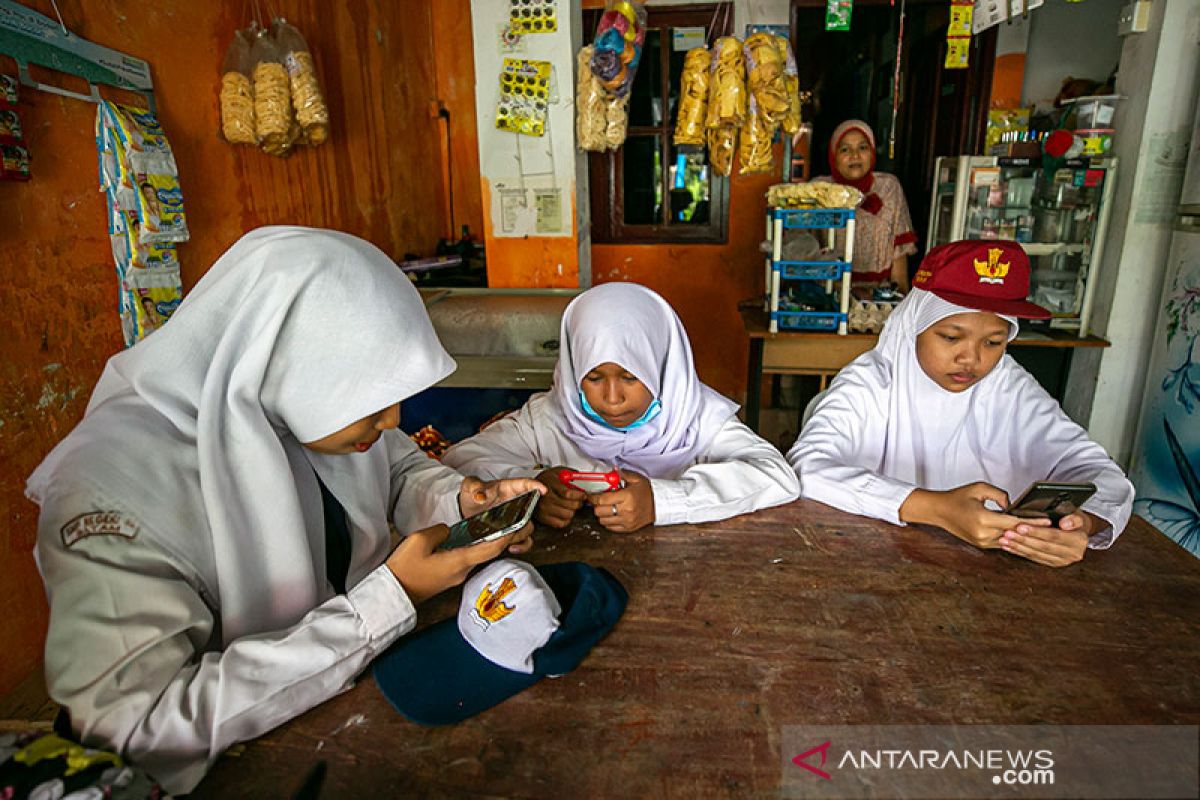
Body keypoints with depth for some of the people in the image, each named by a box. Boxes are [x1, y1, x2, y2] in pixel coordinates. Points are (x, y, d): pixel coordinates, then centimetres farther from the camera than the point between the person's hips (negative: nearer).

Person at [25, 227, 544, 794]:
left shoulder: (325, 396, -11)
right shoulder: (114, 487, -27)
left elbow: (401, 467, 7)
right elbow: (134, 729, -30)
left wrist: (460, 499, -16)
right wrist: (390, 599, -32)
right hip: (245, 766, -5)